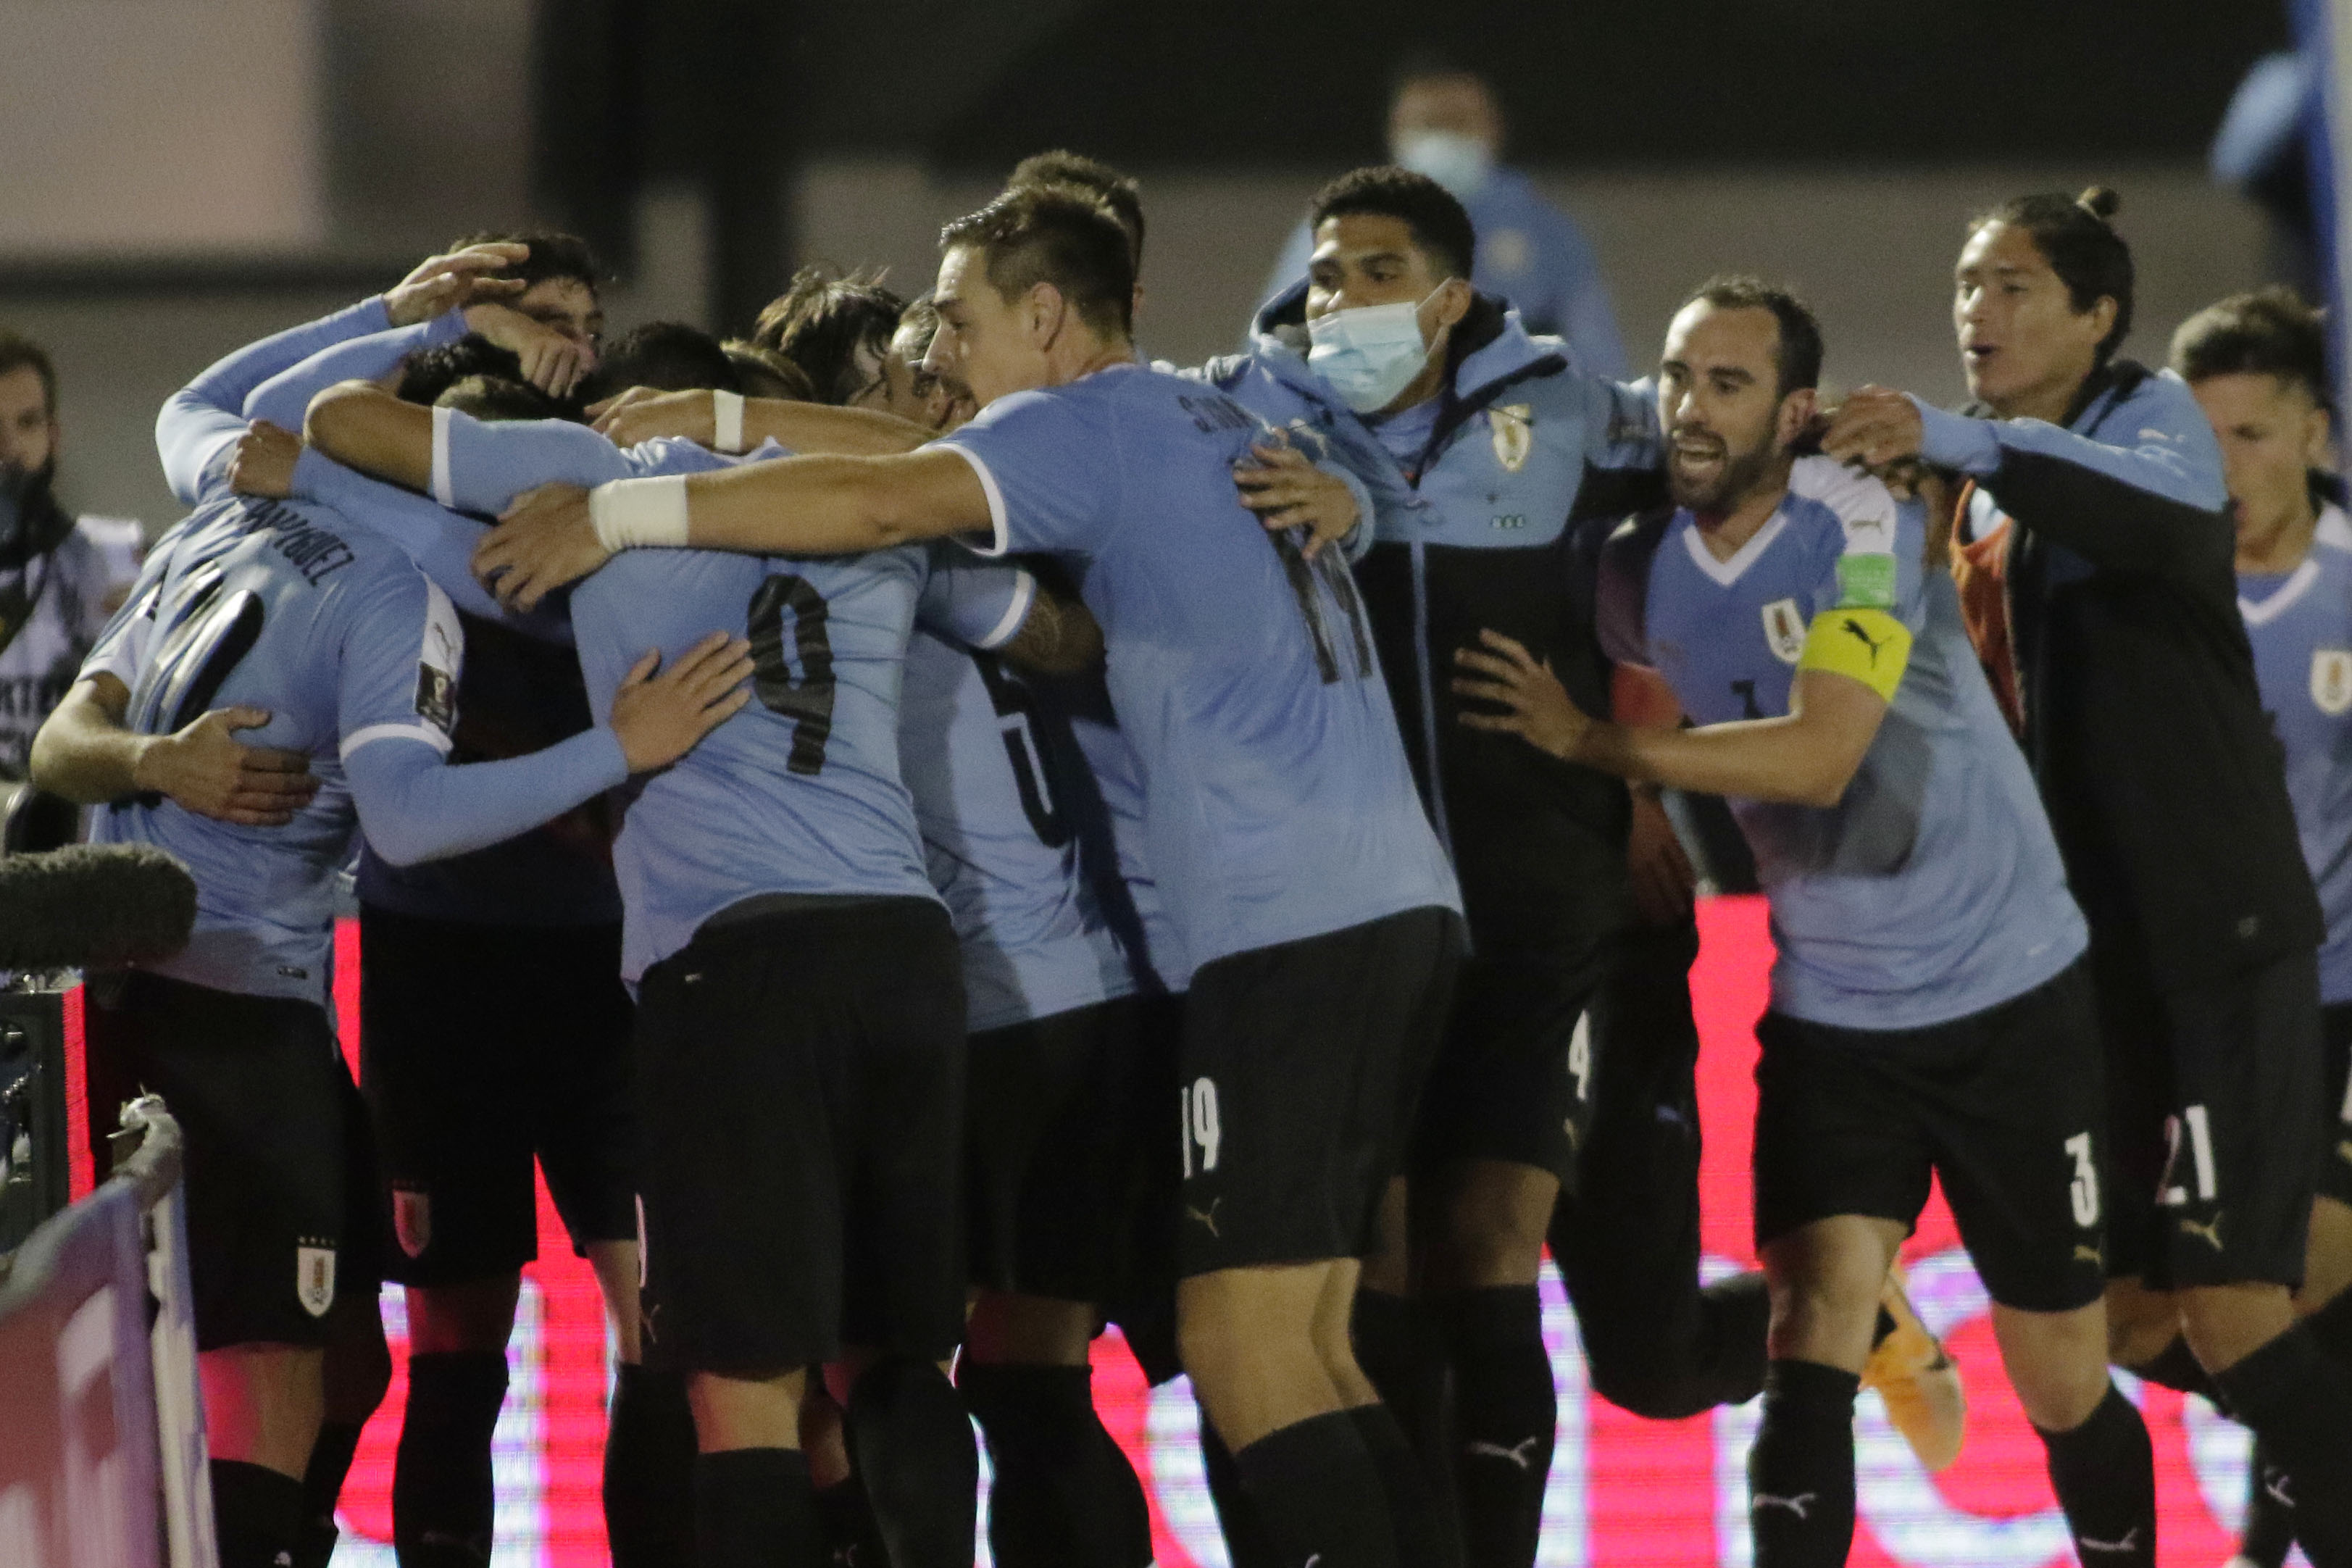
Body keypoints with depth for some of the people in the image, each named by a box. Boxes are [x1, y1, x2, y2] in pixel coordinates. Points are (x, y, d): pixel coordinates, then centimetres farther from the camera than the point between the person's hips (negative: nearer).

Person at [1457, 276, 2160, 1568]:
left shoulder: (1861, 526, -17)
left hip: (2007, 997, -4)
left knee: (2062, 1384, 3)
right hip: (1827, 1011, 4)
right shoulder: (1637, 572, 0)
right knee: (1811, 1339, -16)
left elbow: (1821, 758, -26)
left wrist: (1584, 737, -24)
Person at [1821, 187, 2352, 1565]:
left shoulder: (2151, 417, -7)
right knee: (2135, 1319, 9)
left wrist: (1958, 444, -44)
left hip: (2220, 938, -8)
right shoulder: (1993, 498, 15)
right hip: (2088, 949, 8)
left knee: (2232, 1317, -14)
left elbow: (2168, 520, -31)